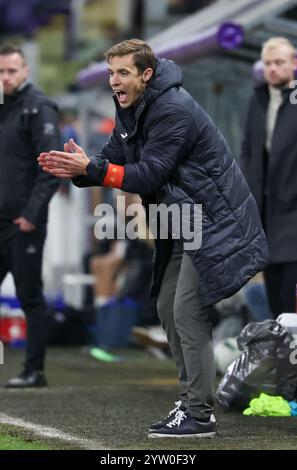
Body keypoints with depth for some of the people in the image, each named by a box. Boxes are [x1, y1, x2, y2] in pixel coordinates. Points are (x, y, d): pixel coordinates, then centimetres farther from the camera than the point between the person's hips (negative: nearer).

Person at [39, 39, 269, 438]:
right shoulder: (132, 110, 9)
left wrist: (89, 168, -29)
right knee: (168, 308, 11)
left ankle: (199, 416, -9)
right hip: (185, 225, 10)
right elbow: (113, 161, 6)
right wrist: (77, 169, -13)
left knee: (188, 312, -13)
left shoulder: (173, 111, -21)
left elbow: (149, 176, -25)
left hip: (214, 221, -10)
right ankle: (191, 400, 19)